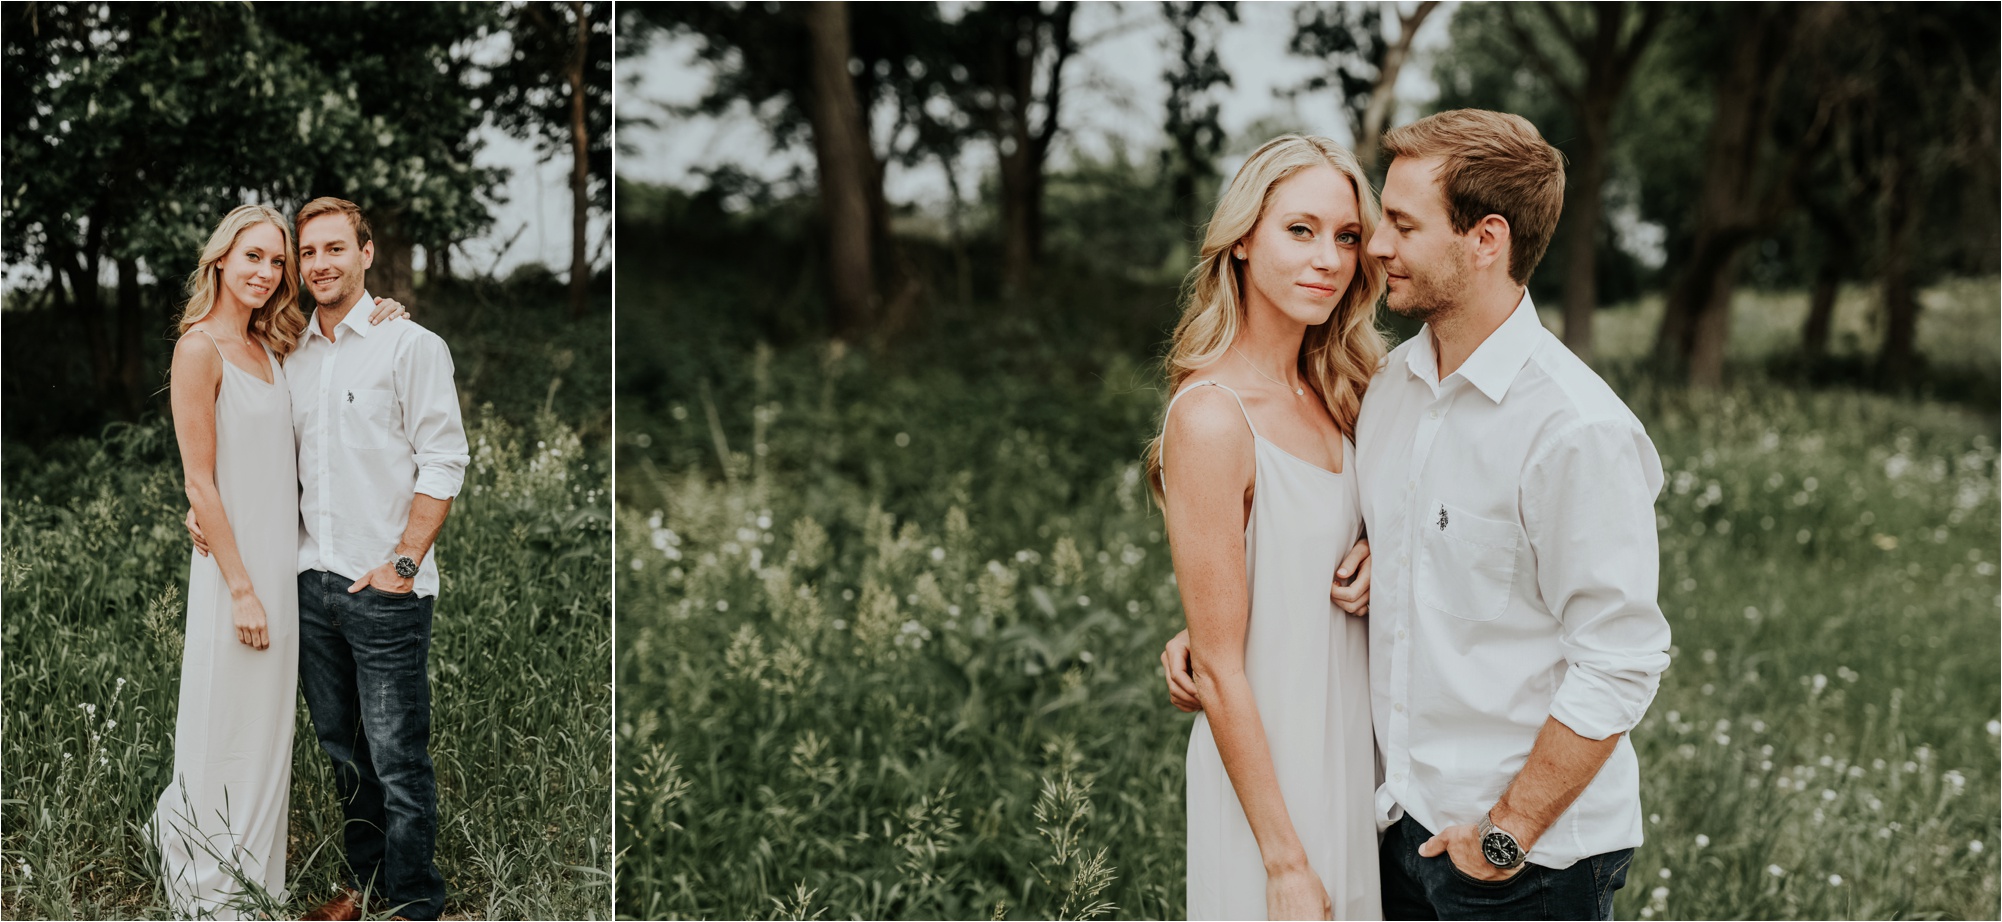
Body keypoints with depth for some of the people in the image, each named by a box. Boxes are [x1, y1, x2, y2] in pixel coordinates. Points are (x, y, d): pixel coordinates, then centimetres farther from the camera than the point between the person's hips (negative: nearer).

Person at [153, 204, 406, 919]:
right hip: (233, 566, -8)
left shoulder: (267, 348, 10)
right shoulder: (200, 348, -12)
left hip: (279, 560, 8)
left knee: (269, 728, 14)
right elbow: (200, 484, -15)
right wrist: (242, 589, -17)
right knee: (228, 731, 1)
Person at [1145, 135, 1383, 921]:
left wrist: (1376, 560, -2)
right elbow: (1219, 672, -19)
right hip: (1266, 767, -8)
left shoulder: (1328, 395, 4)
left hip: (1352, 757, 8)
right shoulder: (1211, 418, -20)